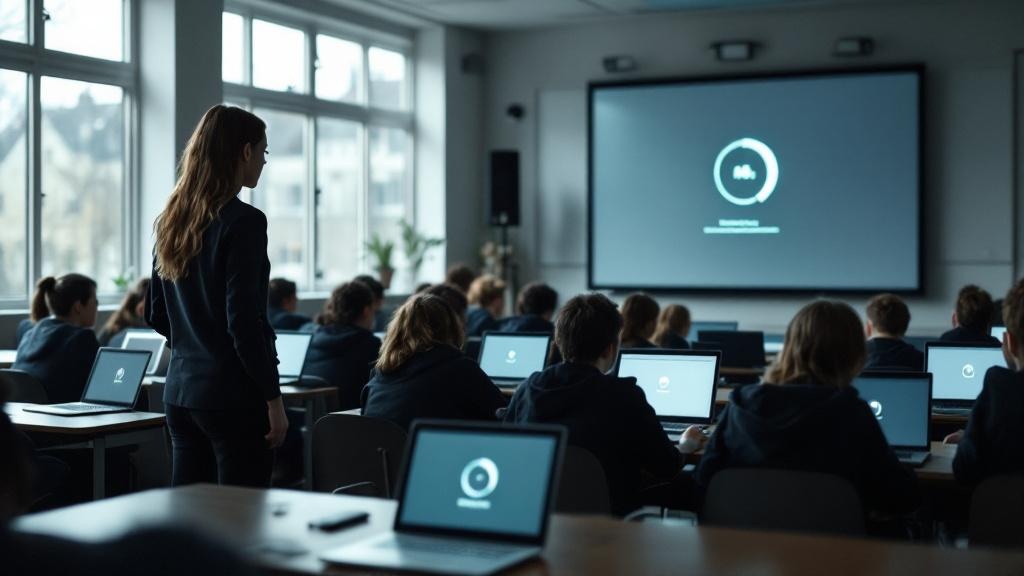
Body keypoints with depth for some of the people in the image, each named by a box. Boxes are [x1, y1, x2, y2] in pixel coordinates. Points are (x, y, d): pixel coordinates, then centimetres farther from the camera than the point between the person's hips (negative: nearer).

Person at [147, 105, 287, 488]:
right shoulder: (243, 221, -14)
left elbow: (156, 315, 16)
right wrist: (274, 400, -13)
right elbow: (245, 322, -18)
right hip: (235, 395, -8)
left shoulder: (170, 221, 10)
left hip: (180, 390, 8)